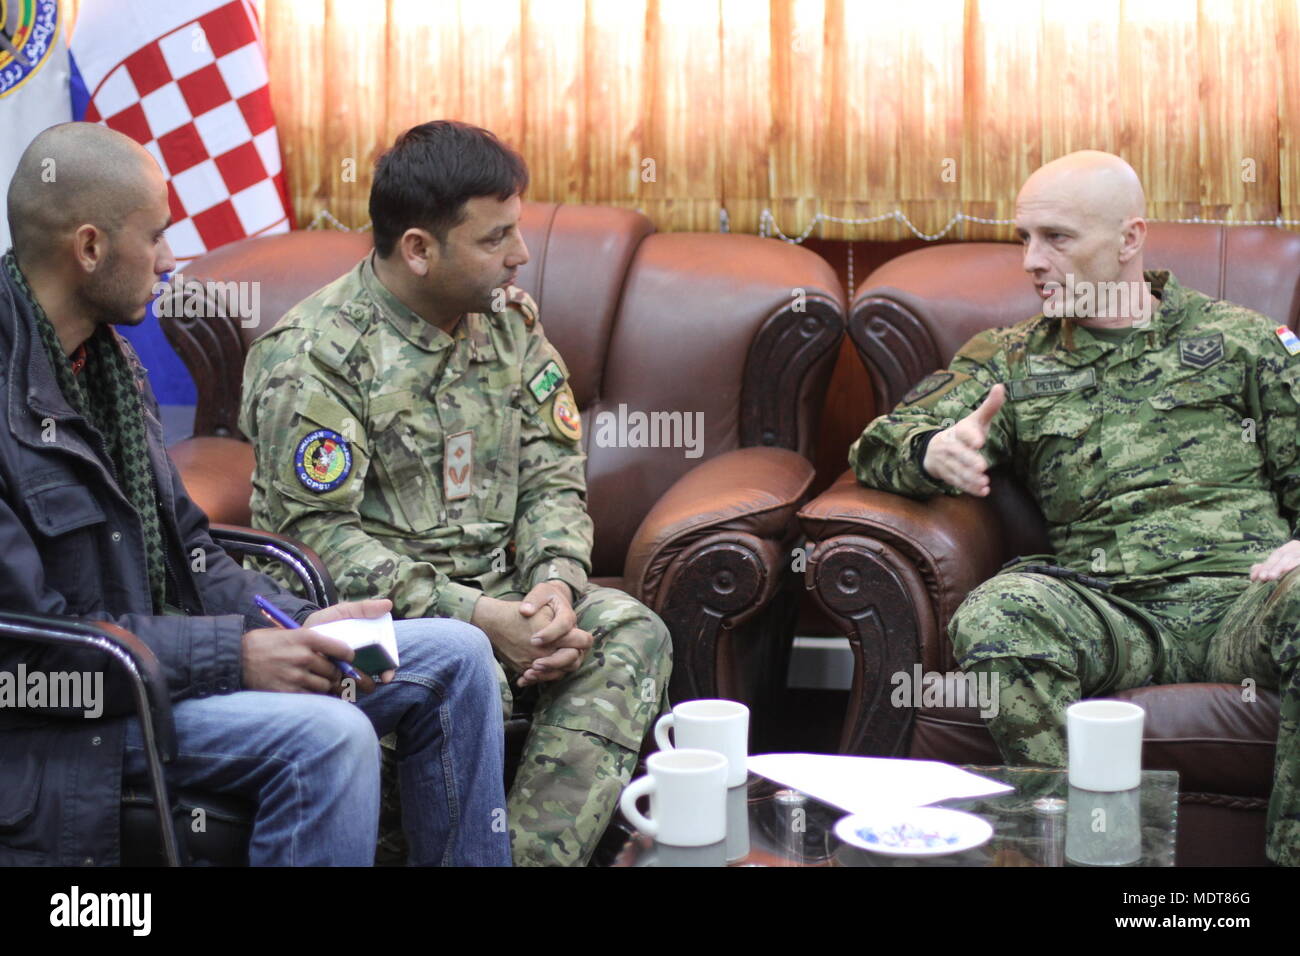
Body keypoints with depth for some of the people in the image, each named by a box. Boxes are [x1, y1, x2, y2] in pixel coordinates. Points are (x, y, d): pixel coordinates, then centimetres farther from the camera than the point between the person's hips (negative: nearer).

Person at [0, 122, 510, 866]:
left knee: (453, 655, 4)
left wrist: (300, 627, -2)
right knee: (327, 735, -32)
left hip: (163, 649, 10)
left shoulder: (106, 356, 10)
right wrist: (235, 656, -22)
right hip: (65, 720, -9)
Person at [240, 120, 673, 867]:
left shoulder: (509, 318, 7)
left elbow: (552, 476, 7)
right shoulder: (312, 358, -13)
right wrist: (476, 617, -24)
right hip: (368, 610, -6)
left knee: (631, 634, -20)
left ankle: (537, 855, -24)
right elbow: (319, 536, -18)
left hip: (495, 589, 6)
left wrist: (556, 582, -15)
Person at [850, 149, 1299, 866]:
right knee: (992, 618, -33)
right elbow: (877, 447, 13)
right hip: (1112, 609, 1)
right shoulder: (1009, 363, 22)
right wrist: (935, 451, -12)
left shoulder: (1238, 336, 20)